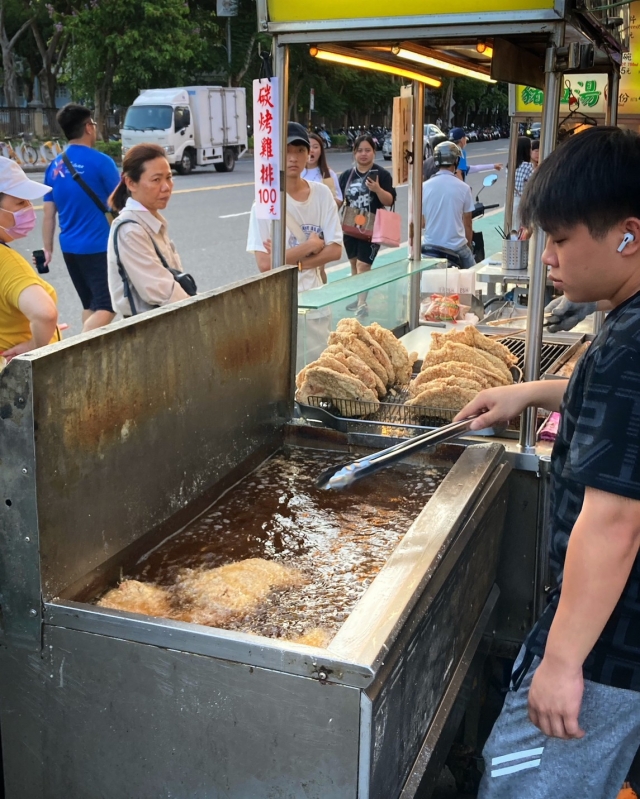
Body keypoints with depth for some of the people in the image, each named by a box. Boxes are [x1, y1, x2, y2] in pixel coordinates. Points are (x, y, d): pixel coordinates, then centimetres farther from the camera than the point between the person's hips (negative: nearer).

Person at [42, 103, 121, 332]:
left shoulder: (54, 166, 7)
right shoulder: (100, 161, -10)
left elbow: (49, 214, 8)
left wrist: (48, 248, 15)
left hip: (69, 247, 7)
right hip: (98, 246, -7)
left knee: (90, 305, 17)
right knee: (106, 307, -8)